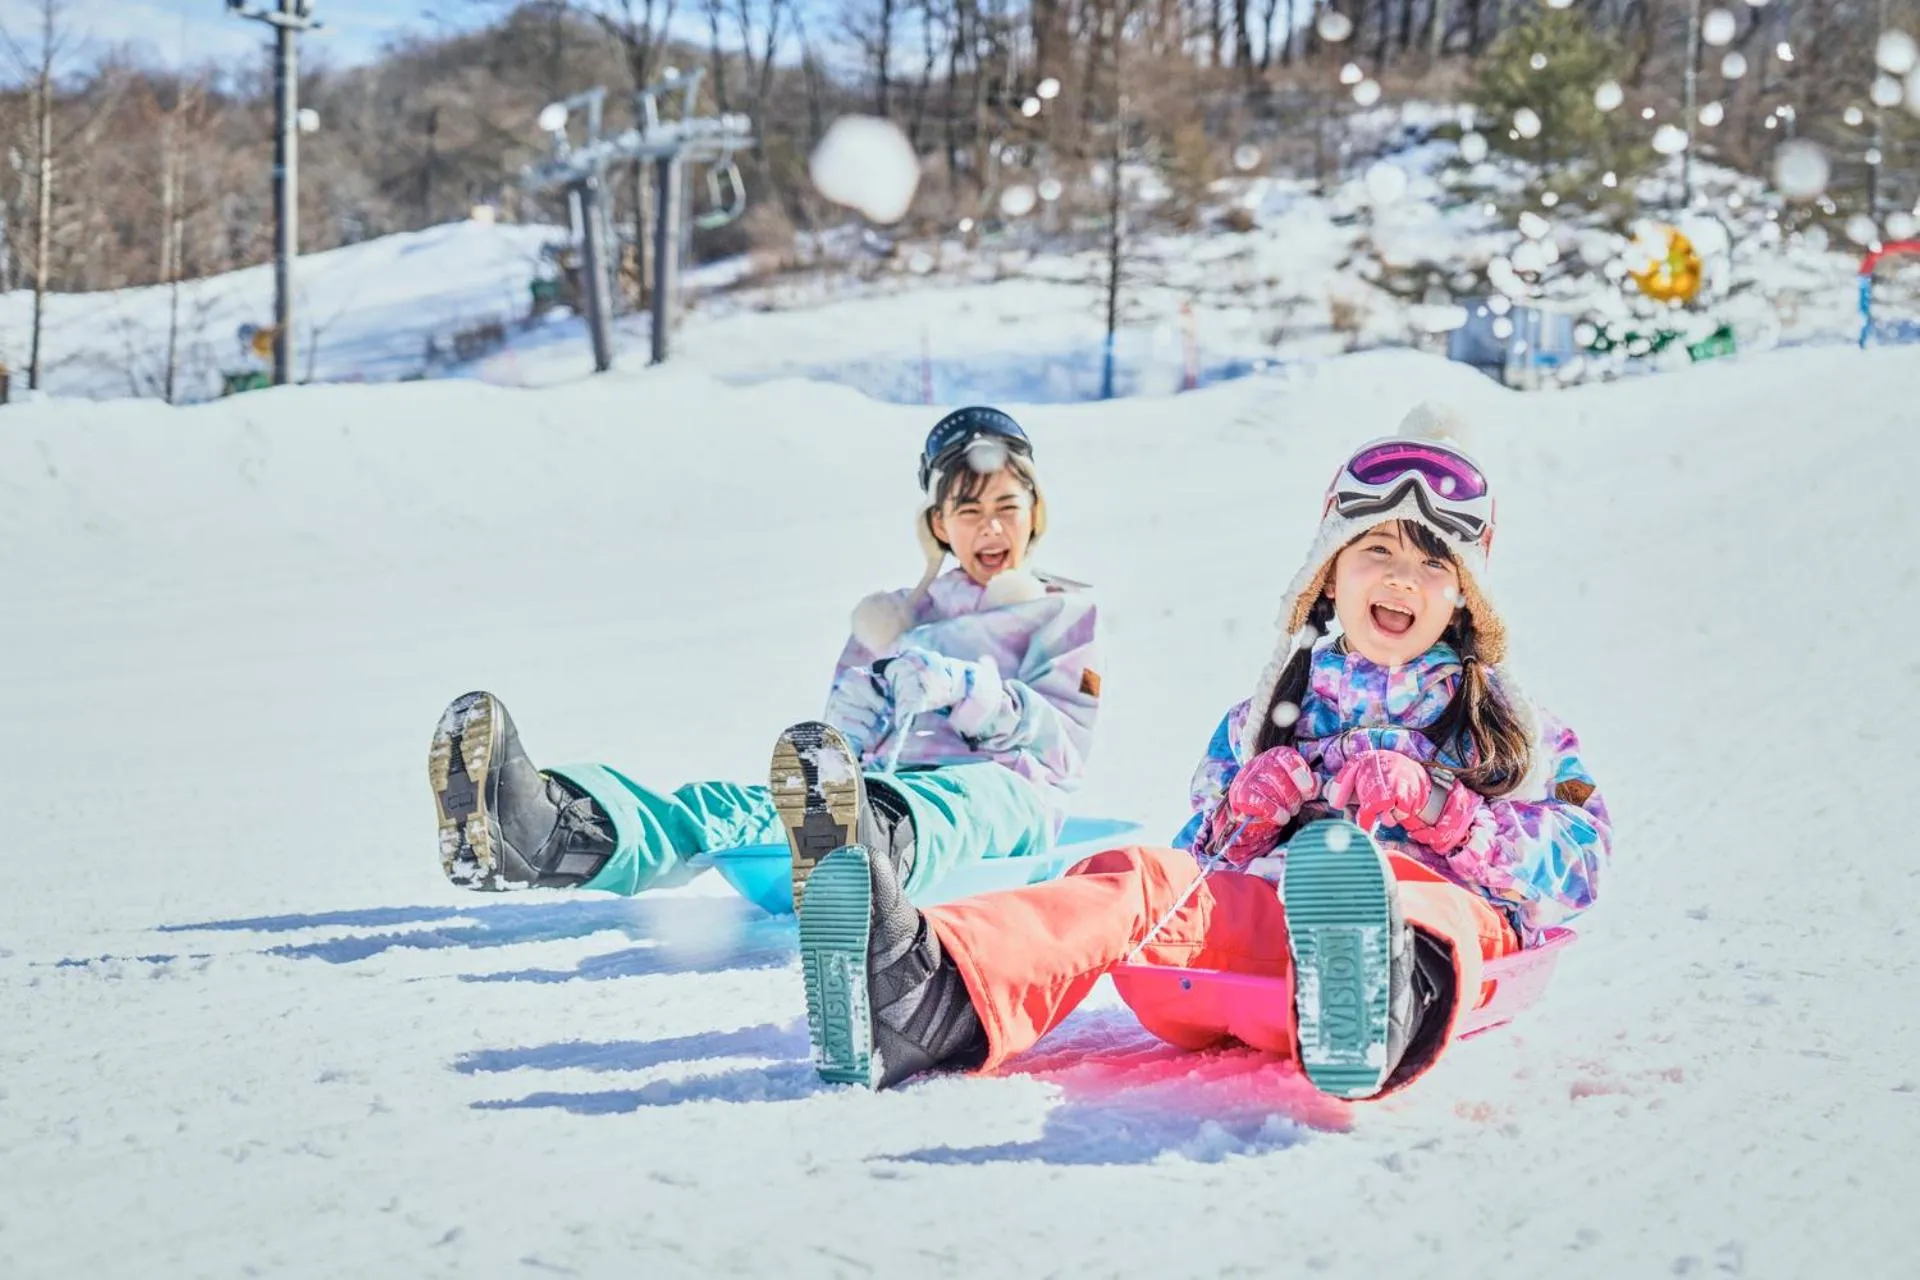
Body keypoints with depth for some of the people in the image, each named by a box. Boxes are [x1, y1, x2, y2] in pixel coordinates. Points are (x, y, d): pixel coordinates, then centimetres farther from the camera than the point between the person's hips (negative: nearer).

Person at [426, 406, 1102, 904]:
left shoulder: (1066, 612, 23)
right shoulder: (897, 619, 32)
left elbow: (1065, 748, 6)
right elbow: (844, 739, 19)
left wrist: (969, 690, -10)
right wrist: (879, 677, -2)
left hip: (1004, 792, -3)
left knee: (943, 806, -44)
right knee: (736, 806, -31)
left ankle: (870, 850, -83)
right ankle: (558, 834, -61)